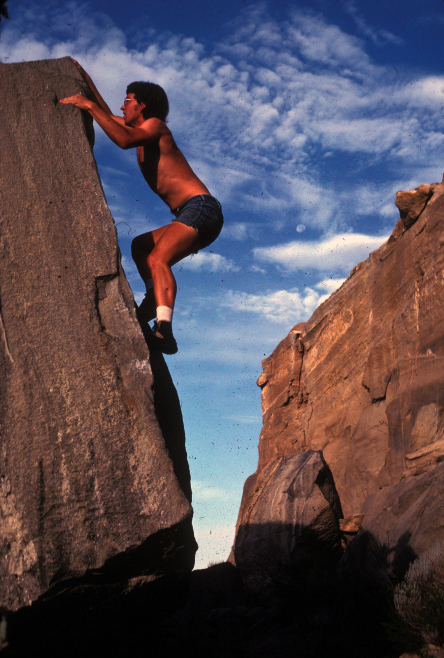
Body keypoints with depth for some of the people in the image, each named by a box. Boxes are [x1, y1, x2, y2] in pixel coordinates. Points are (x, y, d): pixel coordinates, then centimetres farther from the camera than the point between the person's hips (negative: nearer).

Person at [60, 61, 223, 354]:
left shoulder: (155, 125, 2)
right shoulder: (141, 130, 28)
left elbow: (124, 140, -21)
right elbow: (108, 117, 45)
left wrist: (90, 106, -11)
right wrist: (85, 78, 47)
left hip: (201, 208, -10)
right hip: (191, 216, 10)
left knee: (157, 258, -28)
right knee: (141, 245, 21)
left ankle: (163, 329, -44)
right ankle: (156, 301, 6)